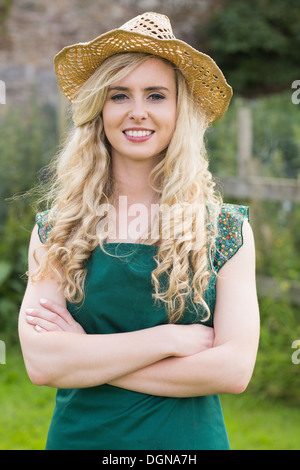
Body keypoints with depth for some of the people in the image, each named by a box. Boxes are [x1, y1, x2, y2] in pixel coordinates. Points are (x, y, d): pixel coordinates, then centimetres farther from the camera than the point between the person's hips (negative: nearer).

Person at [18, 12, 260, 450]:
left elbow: (234, 369, -13)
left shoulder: (226, 229, -4)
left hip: (189, 439, 0)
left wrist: (86, 356, -14)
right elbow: (41, 362, -13)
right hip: (79, 435, 1)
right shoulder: (54, 230, -2)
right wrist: (169, 339, -17)